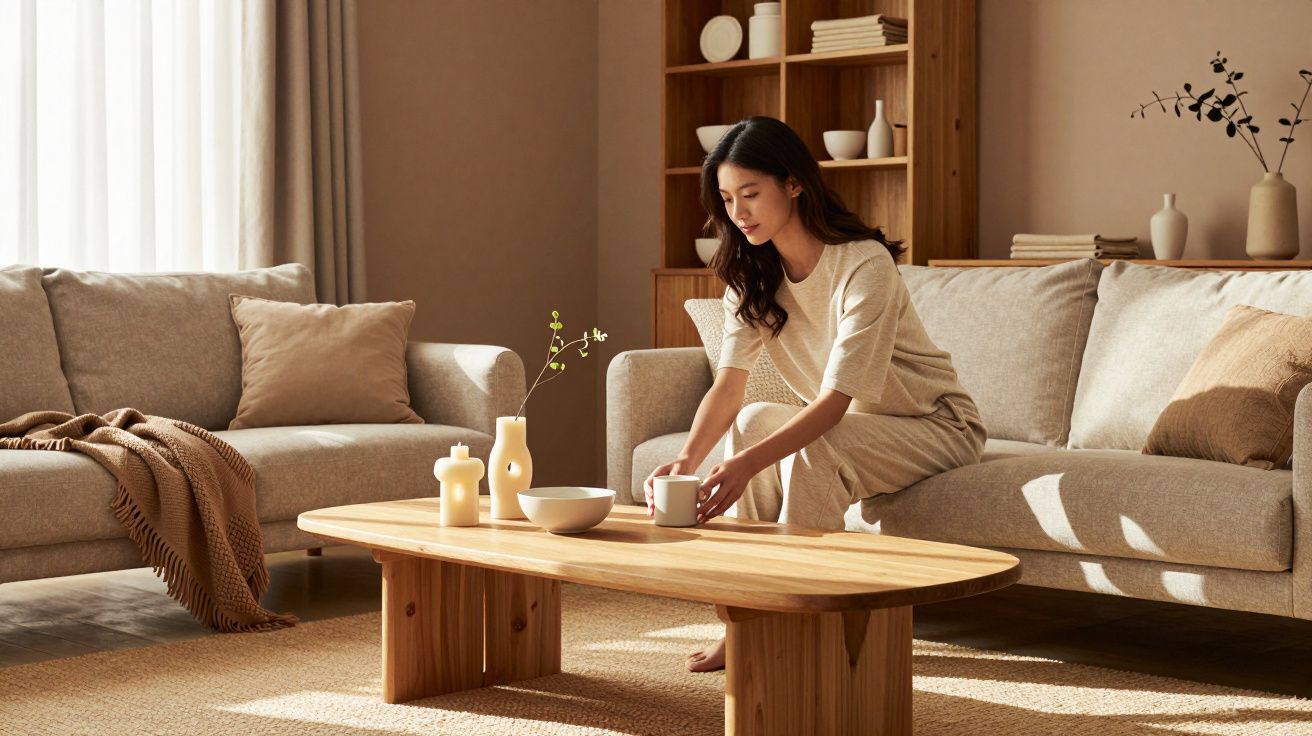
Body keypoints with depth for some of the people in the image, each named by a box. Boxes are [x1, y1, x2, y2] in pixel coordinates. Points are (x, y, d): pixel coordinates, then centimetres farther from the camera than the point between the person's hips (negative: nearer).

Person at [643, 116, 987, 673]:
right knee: (750, 421, -21)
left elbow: (836, 400, -34)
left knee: (812, 446, -32)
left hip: (936, 426, -6)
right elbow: (728, 384, -17)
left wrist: (746, 464, -47)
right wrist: (687, 460, -36)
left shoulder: (865, 265, -26)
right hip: (844, 426, 6)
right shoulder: (750, 277, -5)